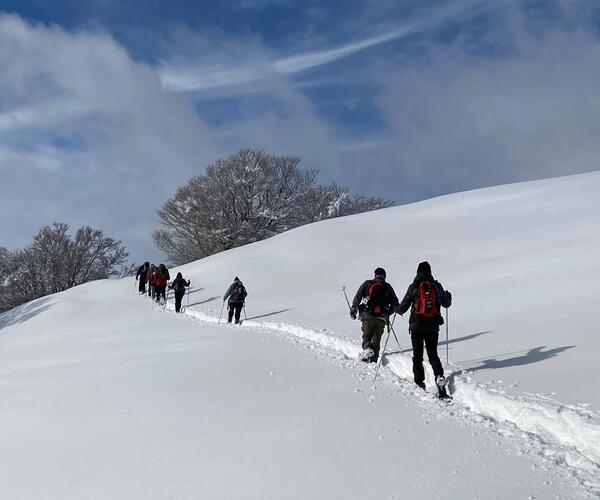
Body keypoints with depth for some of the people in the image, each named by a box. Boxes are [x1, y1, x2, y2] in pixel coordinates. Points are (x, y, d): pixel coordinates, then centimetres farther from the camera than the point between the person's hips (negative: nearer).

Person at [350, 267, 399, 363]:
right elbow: (395, 304, 11)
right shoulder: (388, 287, 11)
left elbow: (357, 297, 2)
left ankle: (366, 348, -15)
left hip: (367, 316, -1)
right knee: (376, 339, 10)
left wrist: (353, 310, 8)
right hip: (381, 319, 1)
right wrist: (388, 313, 24)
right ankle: (374, 359, 5)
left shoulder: (367, 284, 8)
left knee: (366, 336, 12)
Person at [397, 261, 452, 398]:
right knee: (433, 354, 10)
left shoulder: (414, 287, -4)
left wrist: (398, 310, 24)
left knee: (417, 355, 9)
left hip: (417, 326, -2)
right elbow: (446, 304, 13)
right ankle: (439, 376, -12)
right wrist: (448, 296, 35)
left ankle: (419, 383, 7)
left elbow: (403, 307, 1)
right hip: (433, 326, 2)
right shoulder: (436, 286, 2)